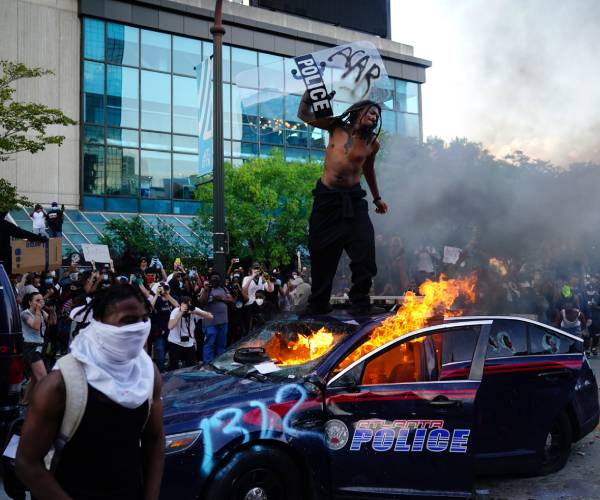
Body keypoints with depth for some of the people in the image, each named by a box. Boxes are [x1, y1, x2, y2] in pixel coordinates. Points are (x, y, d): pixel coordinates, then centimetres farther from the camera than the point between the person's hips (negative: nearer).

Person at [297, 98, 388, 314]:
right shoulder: (337, 127, 3)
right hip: (326, 197, -1)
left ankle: (360, 305, 3)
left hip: (353, 199, 1)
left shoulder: (372, 143, 6)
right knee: (322, 255, 7)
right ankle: (318, 308, 23)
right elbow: (304, 114, 5)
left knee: (366, 254, -13)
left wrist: (377, 198, 30)